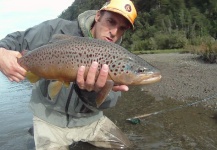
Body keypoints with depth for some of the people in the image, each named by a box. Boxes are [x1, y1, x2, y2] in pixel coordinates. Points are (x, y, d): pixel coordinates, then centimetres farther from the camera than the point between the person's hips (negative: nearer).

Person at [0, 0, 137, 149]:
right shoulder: (58, 30, -14)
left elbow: (108, 100, -19)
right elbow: (17, 41, -3)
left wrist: (94, 88, -43)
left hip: (90, 119, 3)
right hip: (50, 119, -2)